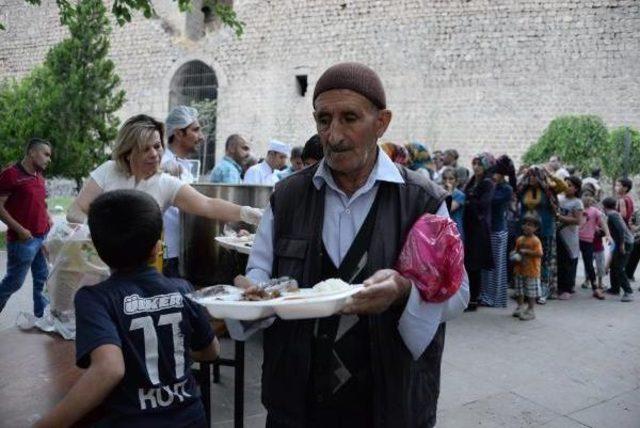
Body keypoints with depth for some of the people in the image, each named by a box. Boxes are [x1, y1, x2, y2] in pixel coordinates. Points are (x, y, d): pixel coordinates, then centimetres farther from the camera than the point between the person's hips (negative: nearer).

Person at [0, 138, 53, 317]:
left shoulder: (39, 177, 12)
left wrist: (49, 219, 10)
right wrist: (20, 230, -19)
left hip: (43, 238, 7)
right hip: (23, 240, -7)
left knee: (43, 280, 11)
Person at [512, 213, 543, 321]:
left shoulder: (535, 240, -13)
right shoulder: (519, 239, 7)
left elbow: (539, 253, -22)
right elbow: (516, 250, 18)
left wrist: (526, 251, -23)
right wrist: (515, 254, -3)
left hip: (532, 271, -7)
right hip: (519, 269, 7)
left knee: (531, 292, 2)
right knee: (519, 290, 16)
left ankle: (531, 310, 12)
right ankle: (520, 307, 29)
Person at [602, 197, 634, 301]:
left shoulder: (612, 215, -15)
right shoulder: (614, 213, 15)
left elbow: (621, 229, -25)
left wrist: (622, 244, -25)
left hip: (625, 243, -10)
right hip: (621, 242, 10)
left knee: (618, 268, -12)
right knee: (614, 266, 16)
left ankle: (628, 292, -12)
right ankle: (615, 288, 25)